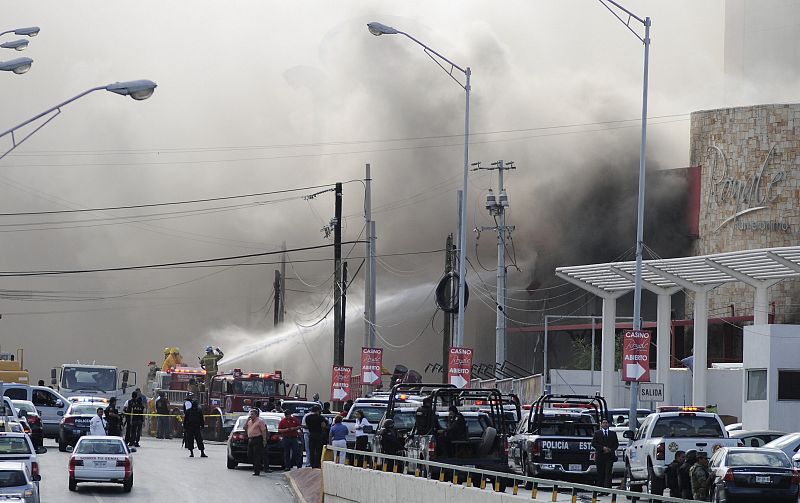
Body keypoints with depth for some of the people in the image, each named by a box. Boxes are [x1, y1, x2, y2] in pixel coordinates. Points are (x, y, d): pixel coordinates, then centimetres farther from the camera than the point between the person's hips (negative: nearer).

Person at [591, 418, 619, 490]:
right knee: (600, 474, 1)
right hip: (600, 456, 0)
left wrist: (611, 449, -6)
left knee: (608, 473, -10)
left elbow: (616, 444, 12)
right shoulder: (597, 433, 10)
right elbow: (593, 444, 1)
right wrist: (602, 448, -10)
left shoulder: (613, 433, 15)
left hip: (610, 456, 0)